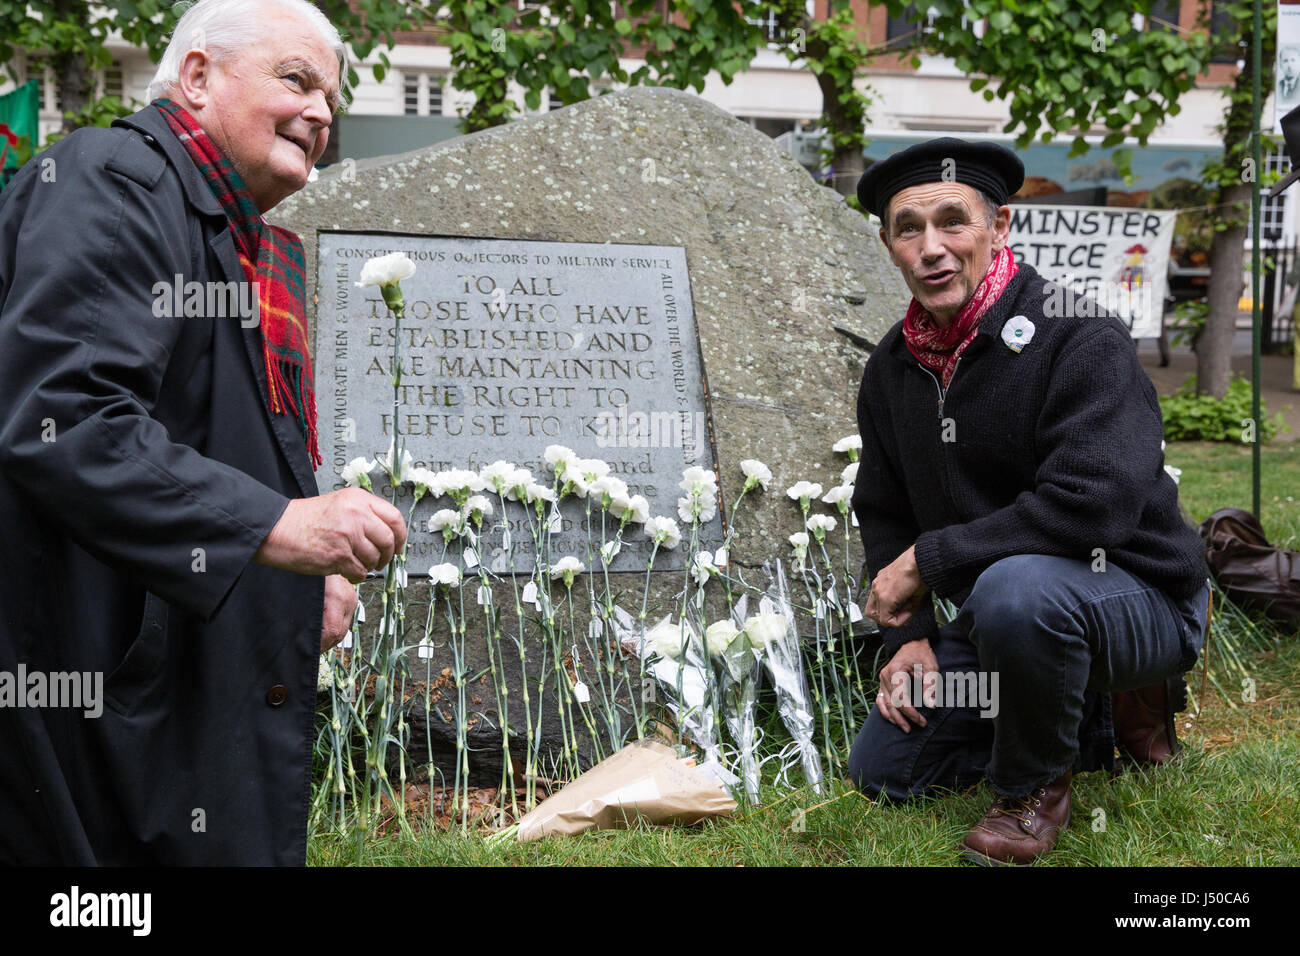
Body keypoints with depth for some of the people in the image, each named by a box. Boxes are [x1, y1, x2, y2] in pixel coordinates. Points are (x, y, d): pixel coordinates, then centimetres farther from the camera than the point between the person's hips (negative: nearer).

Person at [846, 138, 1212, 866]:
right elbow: (884, 514, 12)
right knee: (882, 770, 7)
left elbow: (1091, 504, -34)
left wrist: (928, 560, -26)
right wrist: (909, 635, -2)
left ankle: (1035, 790, -11)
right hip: (993, 610, 8)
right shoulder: (893, 368, 2)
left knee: (1014, 588, -41)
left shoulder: (1080, 339, -22)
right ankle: (1104, 712, 19)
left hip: (1138, 598, -8)